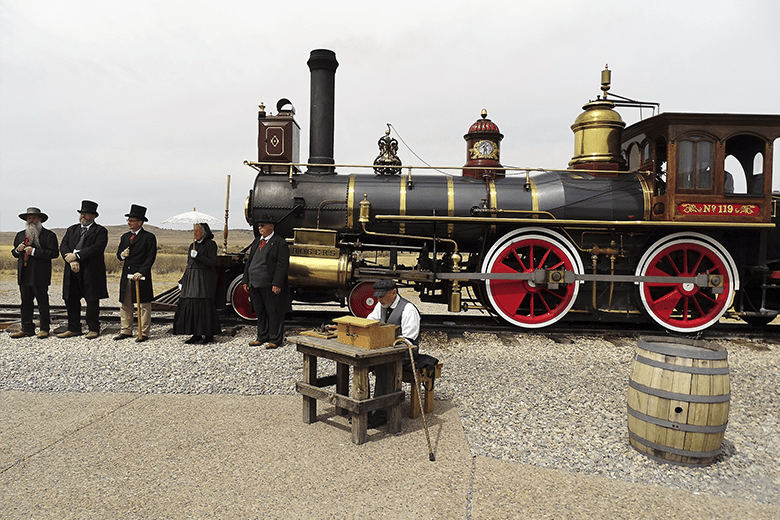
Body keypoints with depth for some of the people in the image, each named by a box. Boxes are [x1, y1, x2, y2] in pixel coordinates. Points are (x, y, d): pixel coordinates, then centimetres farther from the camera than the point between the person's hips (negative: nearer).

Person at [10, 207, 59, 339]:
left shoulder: (49, 235, -3)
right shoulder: (20, 235, 17)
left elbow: (54, 253, -13)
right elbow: (14, 253, 23)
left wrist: (34, 251, -18)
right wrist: (18, 250, -1)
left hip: (40, 275, -6)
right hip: (24, 275, 6)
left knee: (42, 302, 0)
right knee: (25, 302, 10)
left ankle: (44, 329, 8)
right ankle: (27, 329, 18)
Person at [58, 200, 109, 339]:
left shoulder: (100, 231, 0)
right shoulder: (72, 229, 17)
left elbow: (97, 248, -14)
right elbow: (63, 246, 6)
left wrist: (76, 256, -16)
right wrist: (71, 260, -11)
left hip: (91, 271, -5)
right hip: (73, 271, 5)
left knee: (92, 301, 1)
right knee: (71, 300, 8)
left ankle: (93, 329, 11)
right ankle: (74, 329, 19)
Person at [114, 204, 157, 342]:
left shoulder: (149, 237, -5)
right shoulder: (125, 237, 15)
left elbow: (150, 258, -9)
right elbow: (118, 254, 20)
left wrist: (140, 273, -18)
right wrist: (122, 255, -5)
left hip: (142, 276, -6)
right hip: (126, 276, 7)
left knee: (144, 305, 0)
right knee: (125, 304, 11)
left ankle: (144, 333, 6)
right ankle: (126, 331, 20)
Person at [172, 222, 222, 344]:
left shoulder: (210, 244, -4)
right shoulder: (192, 245, 17)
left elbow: (213, 263, -12)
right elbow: (189, 264, 20)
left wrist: (198, 256, -18)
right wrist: (183, 281, 17)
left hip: (203, 278, -7)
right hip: (190, 279, 7)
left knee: (203, 305, -8)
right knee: (190, 304, 4)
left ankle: (208, 334, 1)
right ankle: (197, 334, 12)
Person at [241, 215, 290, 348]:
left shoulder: (280, 242, -7)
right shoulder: (256, 241, 16)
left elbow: (283, 265, -13)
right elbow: (249, 261, 19)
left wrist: (277, 284, -20)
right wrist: (246, 280, 12)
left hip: (270, 286, -7)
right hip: (254, 285, 7)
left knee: (274, 313, 1)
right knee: (260, 312, 16)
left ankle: (275, 340, 11)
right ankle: (262, 337, 29)